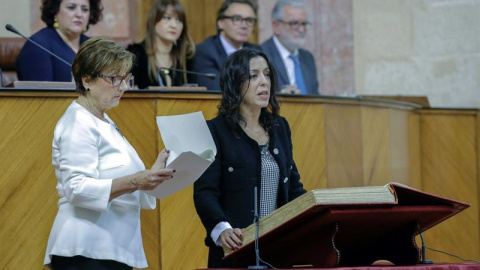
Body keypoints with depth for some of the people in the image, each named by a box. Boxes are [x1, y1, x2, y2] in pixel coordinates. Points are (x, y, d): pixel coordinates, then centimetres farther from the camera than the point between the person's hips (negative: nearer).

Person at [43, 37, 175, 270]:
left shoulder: (104, 123, 20)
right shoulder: (77, 124, -9)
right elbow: (77, 189, -20)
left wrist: (153, 174, 4)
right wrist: (135, 182, -30)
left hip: (115, 250, 9)